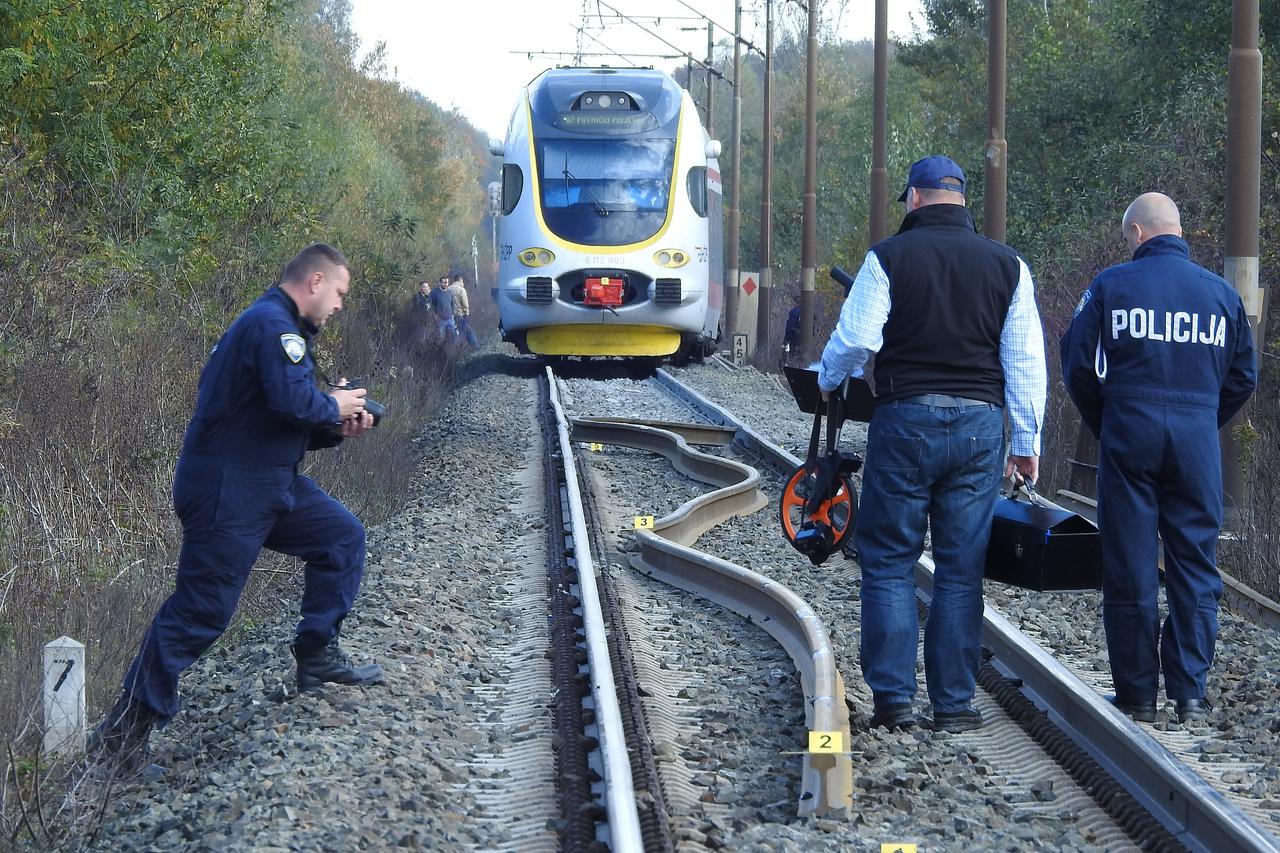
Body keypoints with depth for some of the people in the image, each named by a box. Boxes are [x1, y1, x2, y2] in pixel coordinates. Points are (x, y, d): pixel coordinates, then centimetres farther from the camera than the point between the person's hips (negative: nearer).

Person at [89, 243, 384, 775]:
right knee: (200, 612, -9)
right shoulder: (272, 324, -15)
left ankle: (317, 656, 19)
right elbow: (293, 401, -28)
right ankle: (127, 727, -4)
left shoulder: (282, 328, 19)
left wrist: (336, 429, 6)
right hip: (228, 495, -10)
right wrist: (335, 408, -9)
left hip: (270, 485, 10)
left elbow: (291, 425, 21)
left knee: (341, 536, 13)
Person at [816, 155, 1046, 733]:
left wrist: (826, 379, 14)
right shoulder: (1006, 264, 6)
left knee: (888, 561, 6)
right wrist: (1026, 442, 11)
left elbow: (856, 338, -7)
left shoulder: (889, 257, -4)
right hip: (979, 423, 3)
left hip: (904, 419, -2)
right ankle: (954, 703, 6)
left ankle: (892, 697, 2)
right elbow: (1025, 361, 6)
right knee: (961, 568, 6)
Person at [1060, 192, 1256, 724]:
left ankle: (1136, 695, 7)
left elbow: (1077, 366, 0)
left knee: (1129, 569, 4)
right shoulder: (1220, 293, 7)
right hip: (1198, 439, 2)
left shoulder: (1111, 286, -1)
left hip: (1128, 435, -2)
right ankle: (1190, 693, 4)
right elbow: (1243, 378, 12)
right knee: (1195, 566, 7)